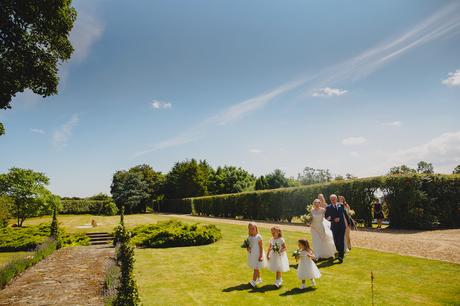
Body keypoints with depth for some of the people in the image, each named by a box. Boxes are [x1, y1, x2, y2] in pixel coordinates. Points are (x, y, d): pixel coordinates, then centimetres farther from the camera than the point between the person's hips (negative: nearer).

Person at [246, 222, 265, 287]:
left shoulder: (258, 236, -16)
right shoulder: (249, 237, 2)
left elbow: (261, 247, -14)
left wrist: (261, 256, -17)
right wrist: (248, 248, -10)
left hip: (257, 255, -7)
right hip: (251, 255, 7)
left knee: (256, 268, -5)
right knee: (256, 268, 19)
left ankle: (253, 282, -4)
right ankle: (259, 279, 35)